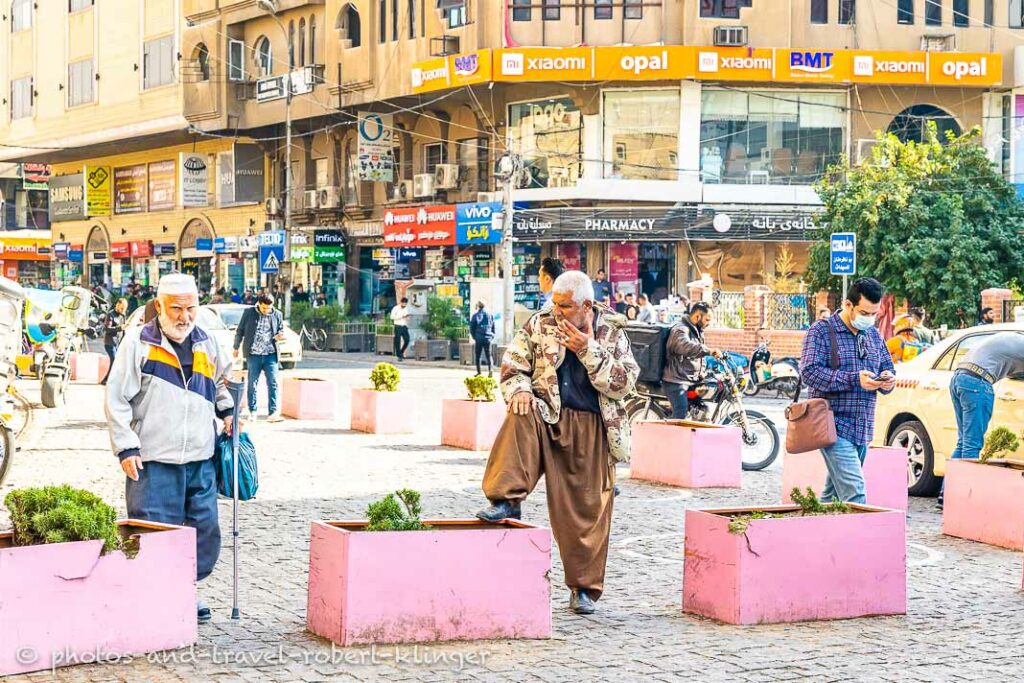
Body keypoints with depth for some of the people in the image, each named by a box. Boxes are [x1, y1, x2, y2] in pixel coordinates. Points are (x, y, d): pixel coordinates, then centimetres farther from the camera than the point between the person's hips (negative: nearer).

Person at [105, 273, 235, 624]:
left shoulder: (207, 344, 12)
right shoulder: (138, 342, -3)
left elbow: (222, 379, 32)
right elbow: (117, 399, -4)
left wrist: (227, 410, 14)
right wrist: (126, 447, -10)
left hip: (201, 460, 5)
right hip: (153, 461, -5)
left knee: (206, 530, 8)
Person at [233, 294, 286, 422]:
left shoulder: (277, 314, 6)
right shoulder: (249, 313, 1)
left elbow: (281, 330, 18)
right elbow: (240, 331, 9)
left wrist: (279, 336, -6)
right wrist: (236, 347, 12)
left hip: (271, 354, 1)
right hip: (253, 354, -1)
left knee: (273, 383, -6)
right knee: (252, 384, 6)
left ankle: (273, 413, -8)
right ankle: (252, 412, 15)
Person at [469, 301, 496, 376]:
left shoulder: (475, 316, -1)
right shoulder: (490, 315, 8)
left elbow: (471, 328, 0)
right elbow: (493, 328, 10)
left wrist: (474, 337, 11)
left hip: (479, 339, -2)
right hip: (488, 339, 2)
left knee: (477, 356, 8)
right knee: (488, 355, 6)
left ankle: (478, 372, 6)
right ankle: (490, 369, -15)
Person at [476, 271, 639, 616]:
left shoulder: (612, 333, 2)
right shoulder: (539, 325, 3)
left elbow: (623, 384, -7)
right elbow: (512, 365, 6)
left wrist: (589, 350, -16)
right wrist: (520, 390, -15)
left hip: (591, 428, 0)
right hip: (548, 418, 0)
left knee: (589, 509, 1)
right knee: (520, 415, -35)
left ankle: (584, 588, 14)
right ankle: (507, 500, -35)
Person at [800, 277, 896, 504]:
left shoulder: (873, 335, 16)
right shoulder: (821, 331, -5)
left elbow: (888, 367, 24)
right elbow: (809, 372, -16)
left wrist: (888, 380, -3)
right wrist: (855, 379, -23)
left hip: (863, 429, 7)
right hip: (834, 426, -7)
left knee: (834, 492, 11)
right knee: (854, 493, -17)